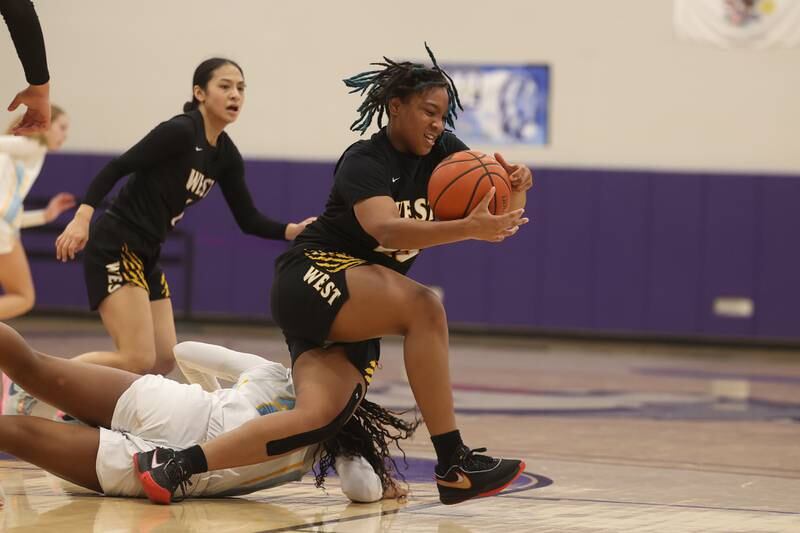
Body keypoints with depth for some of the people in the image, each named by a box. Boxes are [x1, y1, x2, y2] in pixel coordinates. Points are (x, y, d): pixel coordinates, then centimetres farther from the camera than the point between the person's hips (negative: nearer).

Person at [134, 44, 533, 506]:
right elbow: (387, 229, -31)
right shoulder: (364, 162, -13)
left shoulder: (442, 153, 7)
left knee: (322, 415, -20)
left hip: (357, 312, 7)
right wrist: (468, 229, -44)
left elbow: (501, 209, 3)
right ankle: (454, 468, -28)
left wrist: (517, 184, -22)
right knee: (424, 307, -31)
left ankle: (176, 464, -19)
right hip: (311, 280, -7)